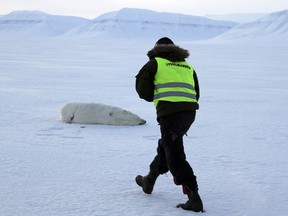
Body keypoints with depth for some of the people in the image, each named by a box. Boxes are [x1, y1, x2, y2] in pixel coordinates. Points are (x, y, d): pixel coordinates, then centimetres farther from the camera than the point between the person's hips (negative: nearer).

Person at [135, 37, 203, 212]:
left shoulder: (155, 63, 8)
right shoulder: (188, 67, 23)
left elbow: (142, 90, 3)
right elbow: (196, 94, 19)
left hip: (169, 112, -7)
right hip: (190, 112, 7)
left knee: (175, 158, -5)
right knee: (165, 147, 25)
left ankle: (194, 198, -14)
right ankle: (149, 181, 41)